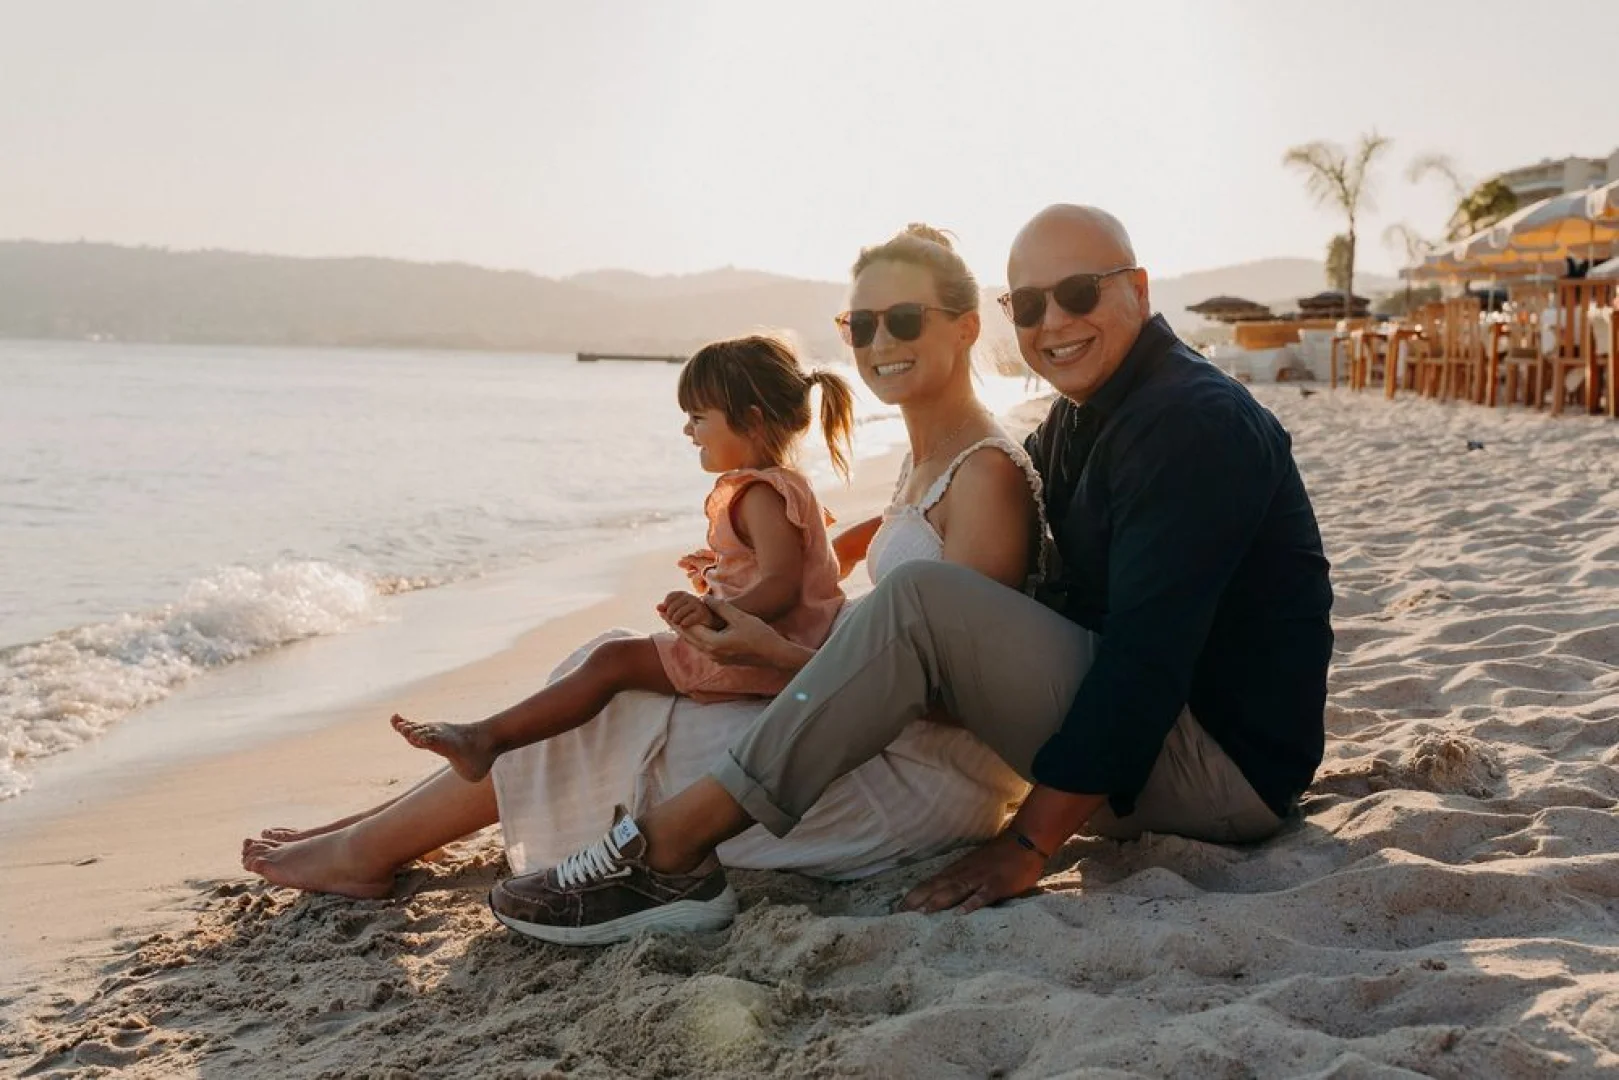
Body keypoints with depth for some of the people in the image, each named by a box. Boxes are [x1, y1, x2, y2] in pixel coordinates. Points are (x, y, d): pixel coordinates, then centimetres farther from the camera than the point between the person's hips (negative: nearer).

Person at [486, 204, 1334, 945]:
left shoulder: (1195, 422, -16)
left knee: (921, 603, -24)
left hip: (1225, 762, -10)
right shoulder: (1073, 429, 13)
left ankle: (672, 843, -21)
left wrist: (1025, 847, -23)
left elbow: (1147, 657, -24)